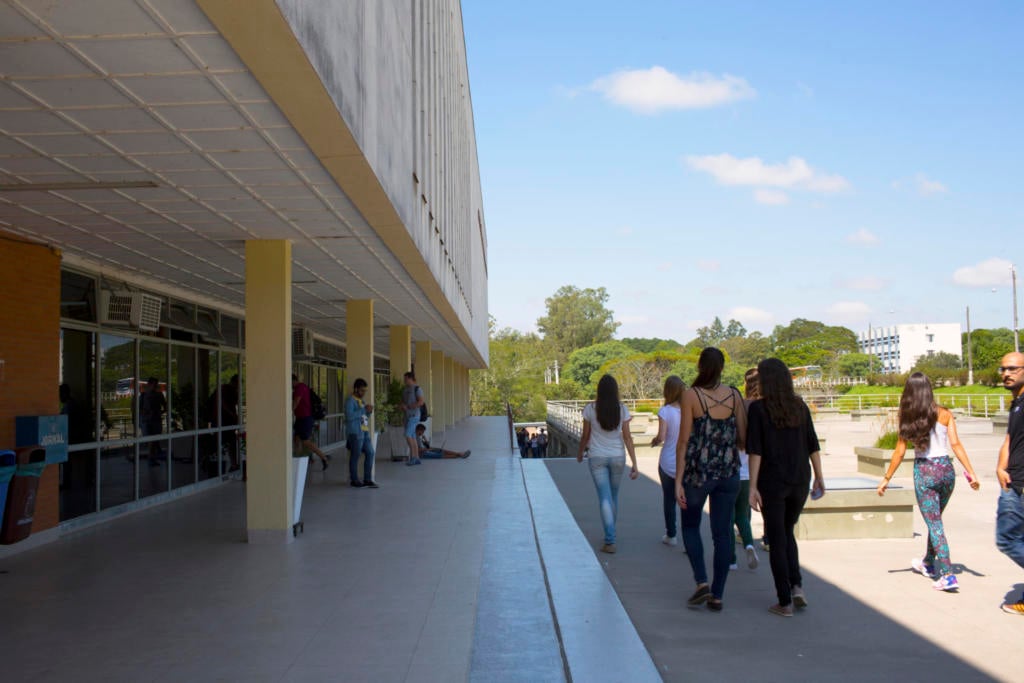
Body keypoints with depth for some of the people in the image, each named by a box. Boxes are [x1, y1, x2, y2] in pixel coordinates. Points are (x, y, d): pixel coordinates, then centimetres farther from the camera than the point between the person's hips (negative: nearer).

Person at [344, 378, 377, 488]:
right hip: (355, 433, -9)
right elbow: (349, 416, -20)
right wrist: (363, 409, -18)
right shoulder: (350, 400, -7)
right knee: (355, 456, -2)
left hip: (364, 432, 9)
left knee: (370, 453, 3)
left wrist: (368, 411, 6)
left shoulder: (360, 400, 20)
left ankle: (367, 479, 9)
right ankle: (354, 480, 9)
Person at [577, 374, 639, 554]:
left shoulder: (590, 409, -7)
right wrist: (634, 464, -5)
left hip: (597, 458, -2)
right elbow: (627, 437, -7)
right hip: (618, 457, 2)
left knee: (605, 498, -1)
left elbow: (585, 436, 0)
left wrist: (580, 453, 19)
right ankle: (610, 533, 35)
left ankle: (610, 541, -9)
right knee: (614, 495, 19)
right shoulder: (622, 409, -5)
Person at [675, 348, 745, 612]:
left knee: (690, 526, 17)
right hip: (729, 473, 3)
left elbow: (684, 441, -9)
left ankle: (702, 582, 2)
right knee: (722, 533, 10)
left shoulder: (691, 396, -8)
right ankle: (717, 595, 12)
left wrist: (678, 481, -6)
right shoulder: (734, 395, 1)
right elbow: (744, 439, 2)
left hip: (698, 471, -3)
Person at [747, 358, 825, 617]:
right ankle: (797, 585, 8)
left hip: (772, 482, -4)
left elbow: (755, 450, -12)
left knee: (777, 540, 4)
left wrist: (753, 486, -11)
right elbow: (813, 446, 5)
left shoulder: (758, 408, -8)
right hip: (800, 480, 4)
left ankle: (785, 602, 7)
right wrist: (819, 478, 13)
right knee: (788, 532, 22)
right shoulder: (800, 406, 4)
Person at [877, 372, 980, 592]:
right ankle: (929, 564, 39)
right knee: (935, 520, 21)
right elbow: (956, 444, -7)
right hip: (946, 469, 3)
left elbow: (899, 452, -4)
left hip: (924, 472, -3)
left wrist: (886, 479, 4)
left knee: (934, 524, 1)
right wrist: (971, 473, -6)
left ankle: (948, 575, -10)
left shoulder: (908, 419, -5)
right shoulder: (944, 414, -1)